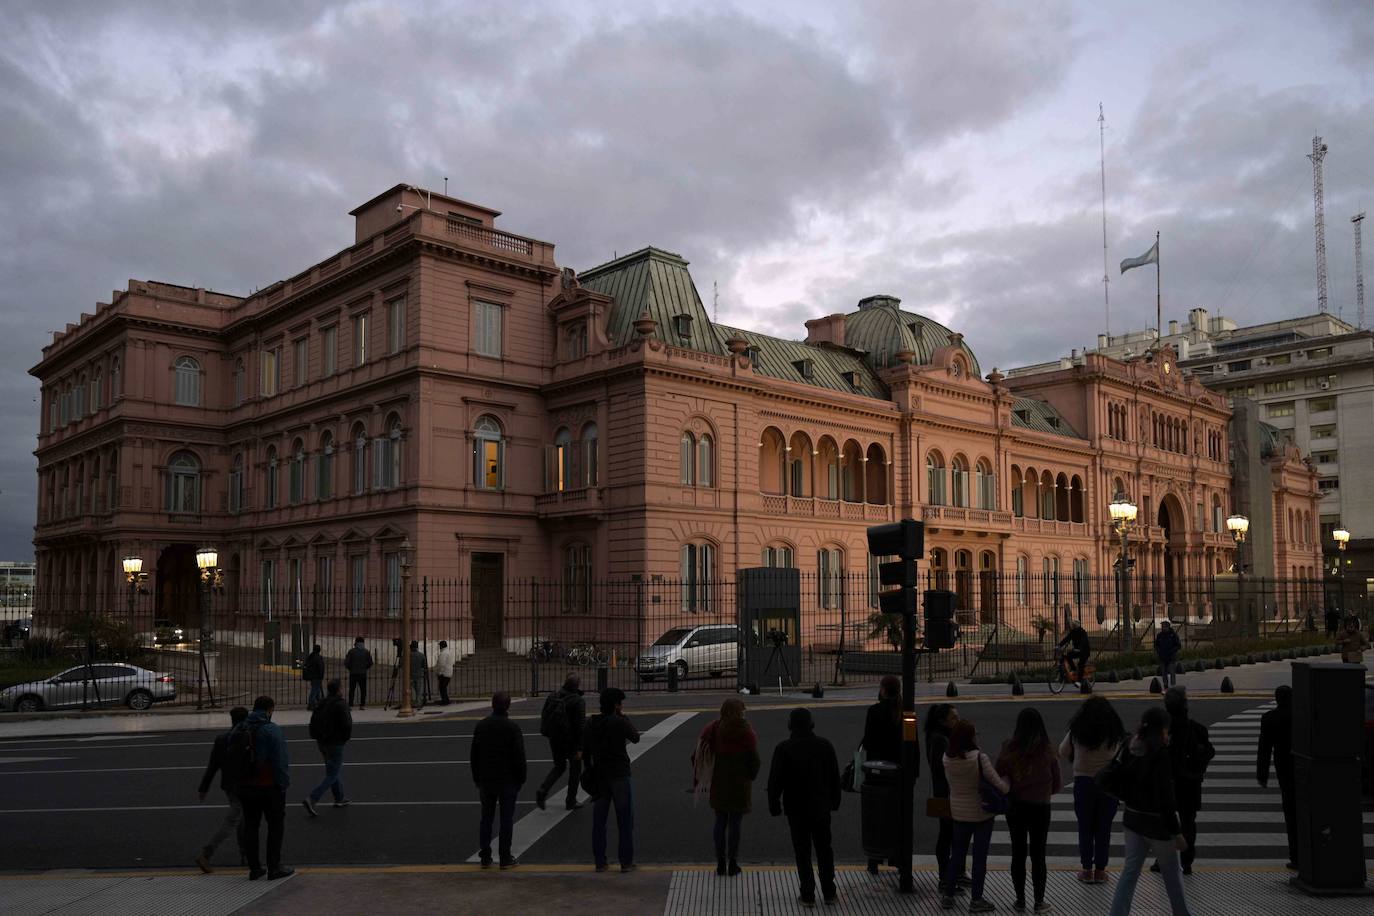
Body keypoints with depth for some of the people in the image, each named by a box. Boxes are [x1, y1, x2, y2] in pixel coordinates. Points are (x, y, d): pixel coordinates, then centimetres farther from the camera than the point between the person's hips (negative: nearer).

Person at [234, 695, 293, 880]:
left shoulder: (237, 731, 6)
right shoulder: (271, 730, -15)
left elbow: (231, 760, 10)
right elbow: (280, 761, -17)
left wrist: (240, 780, 14)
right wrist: (283, 784, -9)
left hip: (245, 787, 6)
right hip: (270, 787, -6)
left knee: (250, 826, 13)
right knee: (276, 825, 6)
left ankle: (254, 868, 17)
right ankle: (274, 868, 6)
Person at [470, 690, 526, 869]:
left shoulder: (481, 726, 2)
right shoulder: (512, 727, -12)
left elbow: (473, 755, 8)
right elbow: (519, 756, -11)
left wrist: (477, 779, 16)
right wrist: (521, 779, 0)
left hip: (486, 781, 4)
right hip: (507, 781, -4)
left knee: (486, 818, 11)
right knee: (507, 819, 3)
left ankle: (485, 858, 13)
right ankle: (505, 858, 5)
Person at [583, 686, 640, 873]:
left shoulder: (590, 724, 3)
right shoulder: (619, 722, -14)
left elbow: (585, 752, 8)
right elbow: (636, 738, 1)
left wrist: (589, 772, 16)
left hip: (598, 777, 5)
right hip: (619, 775, -5)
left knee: (598, 821, 11)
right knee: (625, 820, 5)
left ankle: (599, 861, 13)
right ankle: (626, 862, 7)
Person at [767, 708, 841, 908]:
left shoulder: (783, 748, -11)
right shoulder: (825, 746, -2)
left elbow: (775, 780, -11)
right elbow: (835, 777, 5)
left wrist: (774, 804, 0)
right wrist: (834, 801, 16)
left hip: (796, 808, -3)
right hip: (821, 807, 3)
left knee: (802, 852, 6)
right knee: (824, 849, 14)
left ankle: (808, 895, 7)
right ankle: (829, 893, 17)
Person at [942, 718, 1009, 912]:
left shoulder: (947, 758, -10)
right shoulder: (979, 758, -23)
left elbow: (950, 782, 1)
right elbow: (997, 782, -21)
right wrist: (1010, 789, -3)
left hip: (959, 812, 4)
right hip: (982, 812, -4)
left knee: (957, 854, 17)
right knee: (979, 856, 8)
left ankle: (948, 896, 22)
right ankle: (976, 900, 15)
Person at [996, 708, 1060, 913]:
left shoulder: (1008, 749, -9)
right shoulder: (1047, 750, -11)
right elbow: (1057, 784, -1)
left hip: (1015, 806, 1)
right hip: (1040, 807, -1)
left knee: (1018, 852, 12)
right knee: (1038, 854, 9)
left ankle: (1020, 900, 20)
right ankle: (1039, 902, 14)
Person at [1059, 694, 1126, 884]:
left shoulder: (1077, 732, -5)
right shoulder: (1115, 733, -5)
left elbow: (1063, 752, 6)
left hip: (1083, 781, -1)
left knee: (1085, 828, 9)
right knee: (1104, 828, 10)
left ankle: (1087, 870, 12)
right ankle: (1100, 870, 14)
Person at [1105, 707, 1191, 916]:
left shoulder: (1129, 749, -1)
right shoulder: (1160, 754, -20)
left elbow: (1108, 781, 2)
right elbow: (1165, 798, -20)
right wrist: (1177, 832, -15)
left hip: (1132, 819, 6)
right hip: (1157, 823, -6)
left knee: (1130, 871, 11)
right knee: (1172, 873, 15)